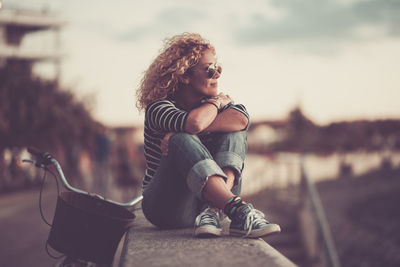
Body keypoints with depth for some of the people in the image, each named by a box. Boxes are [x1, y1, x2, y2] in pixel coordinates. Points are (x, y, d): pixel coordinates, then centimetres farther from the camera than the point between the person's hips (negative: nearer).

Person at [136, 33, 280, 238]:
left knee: (233, 126, -14)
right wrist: (216, 102, -11)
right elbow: (193, 123, -33)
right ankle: (239, 211, -48)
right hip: (166, 207, -4)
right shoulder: (158, 107, -9)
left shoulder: (208, 105, 7)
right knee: (183, 141, -32)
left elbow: (241, 119, -18)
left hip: (206, 196, 5)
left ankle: (213, 210, -36)